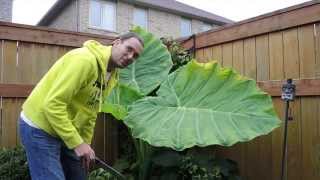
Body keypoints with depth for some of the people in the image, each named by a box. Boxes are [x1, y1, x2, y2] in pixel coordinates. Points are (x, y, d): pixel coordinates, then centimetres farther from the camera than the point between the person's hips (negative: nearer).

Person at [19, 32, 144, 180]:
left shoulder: (112, 77, 3)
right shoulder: (84, 59, -26)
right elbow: (53, 104, -29)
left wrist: (85, 145, 8)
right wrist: (77, 143, -26)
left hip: (67, 131, 9)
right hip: (39, 128, -8)